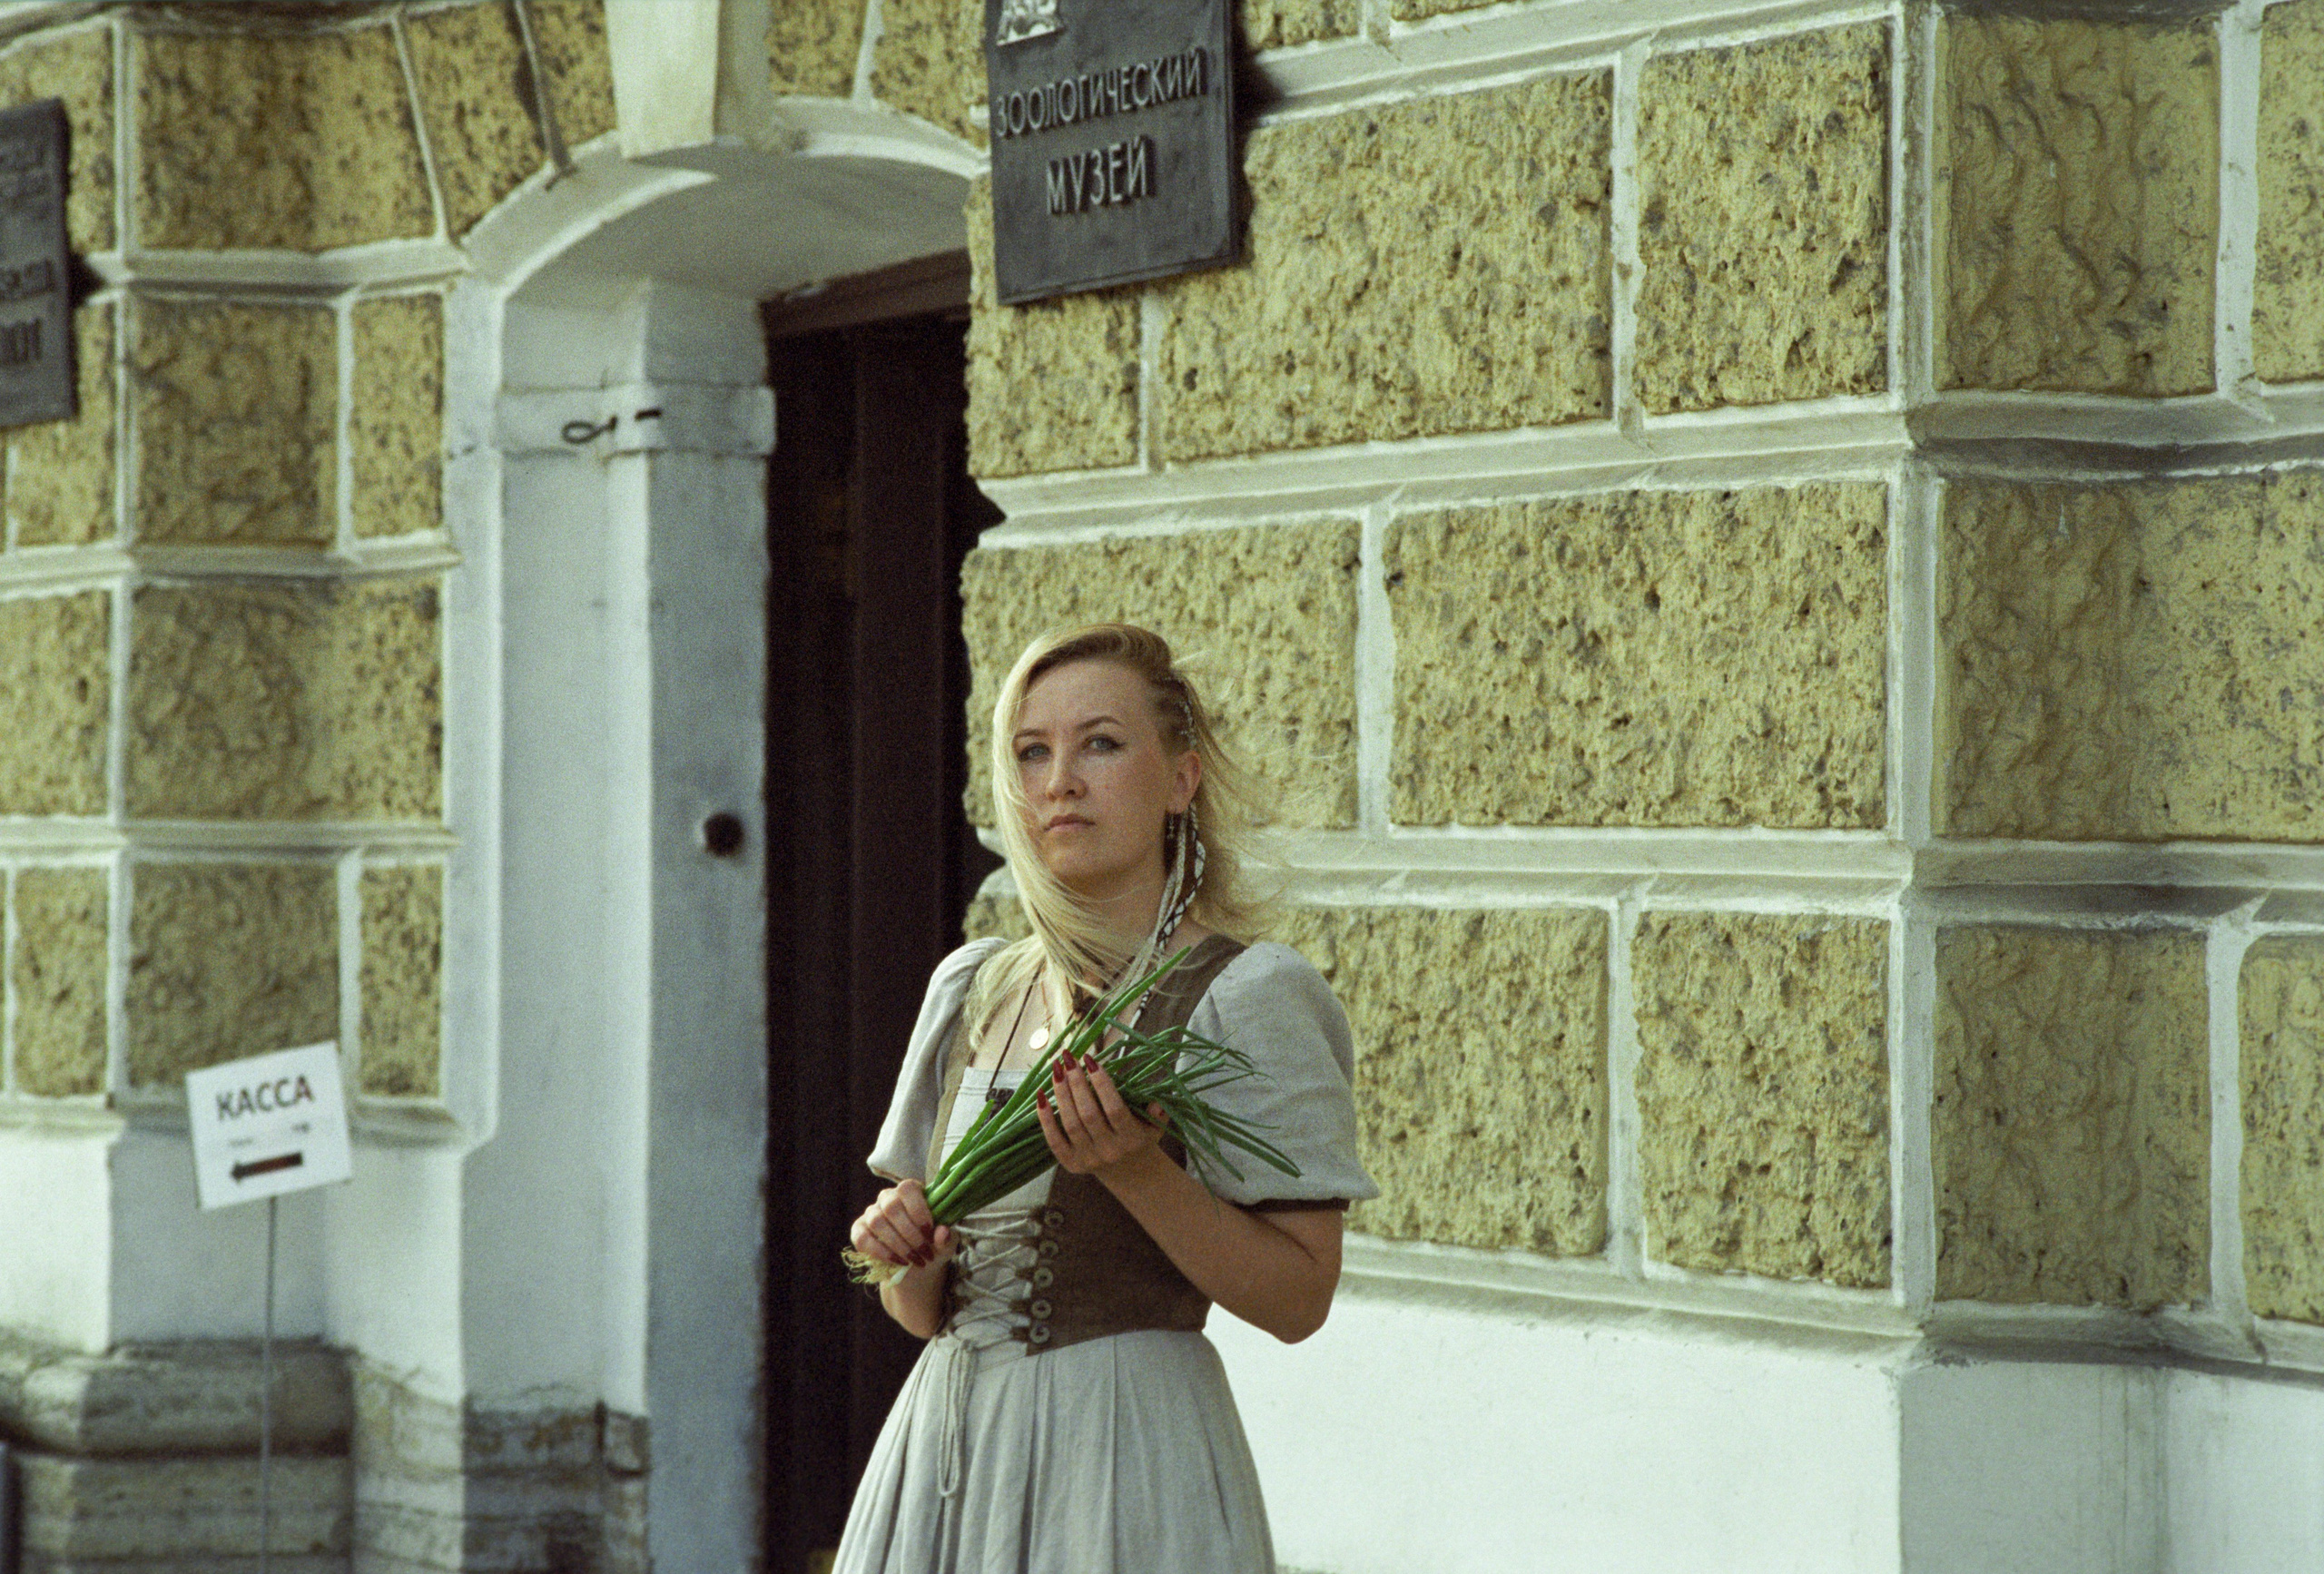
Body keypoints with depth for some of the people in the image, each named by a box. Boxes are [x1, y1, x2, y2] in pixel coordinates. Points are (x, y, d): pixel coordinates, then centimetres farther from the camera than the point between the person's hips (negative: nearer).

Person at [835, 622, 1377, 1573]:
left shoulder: (1243, 997, -8)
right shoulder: (973, 990, 10)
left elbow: (1298, 1298, -12)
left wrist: (1136, 1170, -22)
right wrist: (905, 1253, -6)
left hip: (1124, 1453, -5)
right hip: (942, 1444, 6)